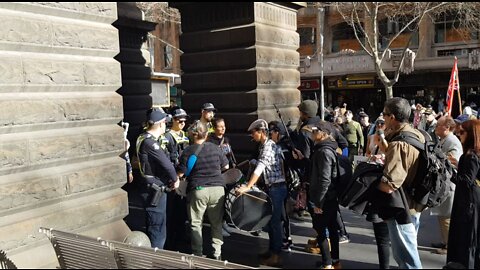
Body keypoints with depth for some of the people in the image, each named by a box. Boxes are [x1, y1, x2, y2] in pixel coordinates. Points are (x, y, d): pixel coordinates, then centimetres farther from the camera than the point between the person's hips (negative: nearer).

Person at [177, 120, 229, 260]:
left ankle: (198, 254, 14)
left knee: (196, 224, 11)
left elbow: (180, 173, -4)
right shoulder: (215, 148, 3)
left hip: (198, 190, -2)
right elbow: (226, 166, 14)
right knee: (217, 223, 13)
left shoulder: (188, 151, -7)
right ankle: (217, 253, 17)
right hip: (217, 189, 3)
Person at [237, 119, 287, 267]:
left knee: (274, 221, -3)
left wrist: (247, 187, -30)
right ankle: (272, 250, 28)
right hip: (272, 187, 10)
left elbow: (259, 168, -27)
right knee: (270, 219, 17)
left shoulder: (268, 146, -17)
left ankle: (276, 256, 4)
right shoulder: (265, 145, 13)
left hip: (276, 188, -10)